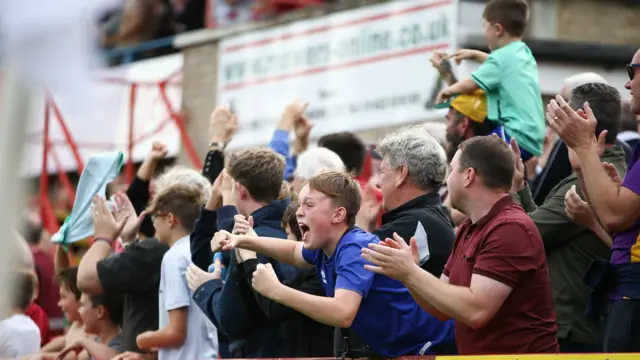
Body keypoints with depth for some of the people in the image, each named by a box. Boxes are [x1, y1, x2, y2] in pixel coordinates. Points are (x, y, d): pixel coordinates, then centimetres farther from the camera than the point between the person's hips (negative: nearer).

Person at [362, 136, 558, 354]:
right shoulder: (468, 230, 13)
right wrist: (407, 272, -3)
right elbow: (442, 308, 13)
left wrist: (411, 273, -16)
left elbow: (476, 310, -23)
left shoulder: (510, 228, -16)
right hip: (476, 354, 8)